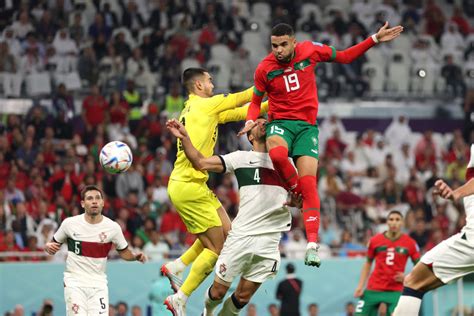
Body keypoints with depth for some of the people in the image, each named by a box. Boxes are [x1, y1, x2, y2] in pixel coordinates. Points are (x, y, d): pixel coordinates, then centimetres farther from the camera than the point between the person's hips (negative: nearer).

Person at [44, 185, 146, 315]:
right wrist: (48, 246, -15)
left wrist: (136, 256, -8)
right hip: (75, 282, -1)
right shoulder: (70, 223, -4)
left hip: (98, 283, 1)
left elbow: (124, 252, 12)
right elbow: (54, 244, 8)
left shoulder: (112, 227, -1)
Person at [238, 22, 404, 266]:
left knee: (308, 182, -14)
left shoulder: (310, 50, 0)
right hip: (280, 122, -1)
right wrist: (250, 121, -8)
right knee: (277, 154, -38)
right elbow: (256, 101, 13)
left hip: (307, 125, 1)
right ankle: (295, 190, -10)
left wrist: (374, 40, 9)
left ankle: (312, 244, -16)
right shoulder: (264, 69, -2)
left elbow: (344, 56, 14)